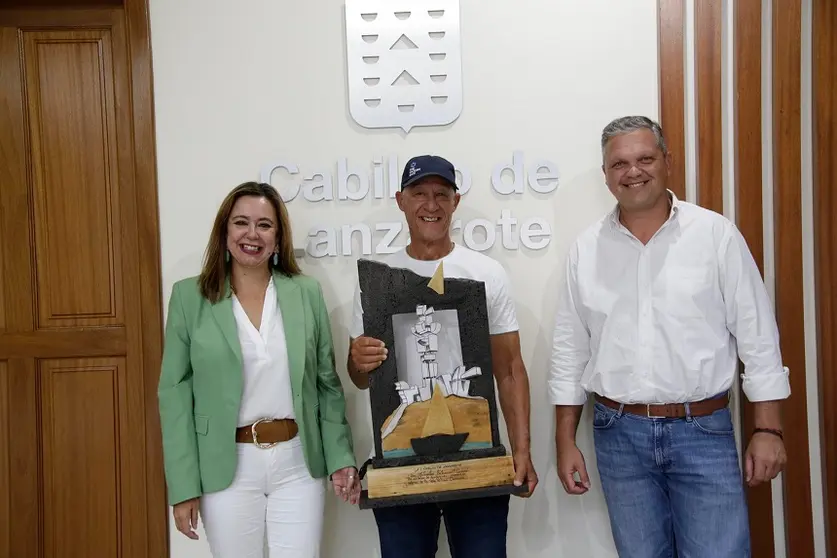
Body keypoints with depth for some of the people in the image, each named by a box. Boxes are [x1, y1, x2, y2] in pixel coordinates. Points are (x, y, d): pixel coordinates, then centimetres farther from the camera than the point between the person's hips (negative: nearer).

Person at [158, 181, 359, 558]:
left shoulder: (307, 292, 1)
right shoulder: (189, 296, -3)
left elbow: (328, 384, 5)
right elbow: (176, 392, -3)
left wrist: (341, 458, -1)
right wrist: (183, 485, -6)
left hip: (298, 463, 1)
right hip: (228, 467, -1)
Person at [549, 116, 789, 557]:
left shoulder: (716, 234, -3)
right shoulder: (586, 249, 2)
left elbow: (757, 337, -1)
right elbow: (570, 351, 5)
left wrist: (767, 429, -4)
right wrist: (565, 442, 4)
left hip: (703, 432, -2)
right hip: (619, 434, 2)